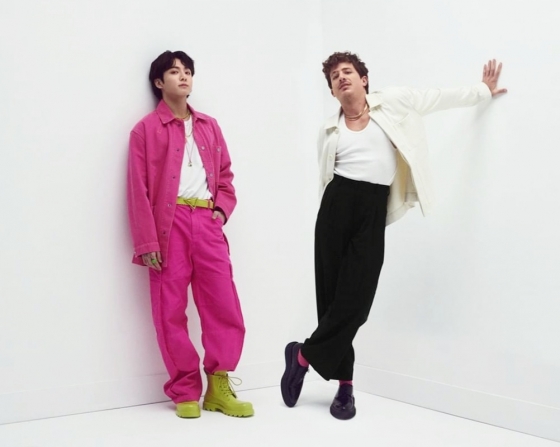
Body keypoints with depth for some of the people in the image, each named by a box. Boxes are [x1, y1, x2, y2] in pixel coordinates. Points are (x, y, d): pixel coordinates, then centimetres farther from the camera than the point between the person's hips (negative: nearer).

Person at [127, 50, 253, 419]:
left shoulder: (209, 126, 19)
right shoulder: (147, 129, 4)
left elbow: (225, 176, 20)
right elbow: (139, 190, -2)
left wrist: (221, 210, 1)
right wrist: (147, 242, -10)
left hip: (207, 223, 4)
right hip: (170, 224, -4)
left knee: (225, 305, 0)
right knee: (171, 312, 0)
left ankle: (218, 387, 11)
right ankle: (186, 392, 11)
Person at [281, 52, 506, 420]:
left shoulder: (391, 103, 11)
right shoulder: (329, 130, 14)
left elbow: (438, 98, 18)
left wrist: (484, 90, 24)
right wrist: (329, 216, 12)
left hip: (373, 211, -1)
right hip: (338, 206, 1)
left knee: (355, 297, -9)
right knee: (331, 293, -3)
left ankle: (304, 356, 9)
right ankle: (344, 384, 9)